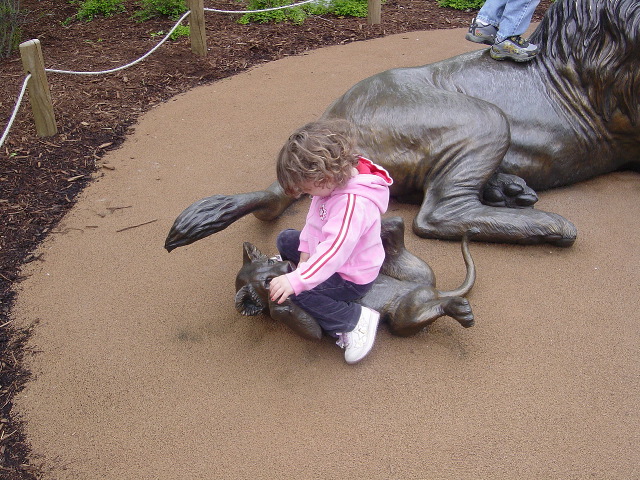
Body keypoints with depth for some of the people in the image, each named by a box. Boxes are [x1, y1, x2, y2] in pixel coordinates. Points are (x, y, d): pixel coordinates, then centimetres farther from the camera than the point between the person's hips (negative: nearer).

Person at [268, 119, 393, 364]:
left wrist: (296, 281, -46)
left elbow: (334, 252, -43)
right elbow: (313, 221, 2)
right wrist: (305, 254, -6)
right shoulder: (330, 182, -10)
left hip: (352, 277, -9)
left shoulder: (354, 204, -38)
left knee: (301, 294, -25)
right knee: (285, 239, 11)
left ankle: (358, 319, -13)